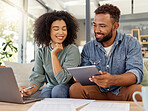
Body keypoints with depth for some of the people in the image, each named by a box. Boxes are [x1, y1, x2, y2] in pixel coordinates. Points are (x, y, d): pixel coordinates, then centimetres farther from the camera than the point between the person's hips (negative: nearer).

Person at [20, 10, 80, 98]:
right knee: (43, 96, -30)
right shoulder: (41, 52, 0)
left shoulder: (72, 50, -13)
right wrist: (31, 90, -28)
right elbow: (37, 77, -6)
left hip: (69, 88, -1)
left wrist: (54, 54, -21)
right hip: (50, 87, 2)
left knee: (57, 90, -32)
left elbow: (63, 80, -20)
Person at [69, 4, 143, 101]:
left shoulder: (131, 43, -3)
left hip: (122, 91, -1)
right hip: (98, 92, 2)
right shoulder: (88, 48, 6)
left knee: (137, 90, -34)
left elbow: (136, 73, -17)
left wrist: (113, 80, -38)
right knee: (75, 88, -26)